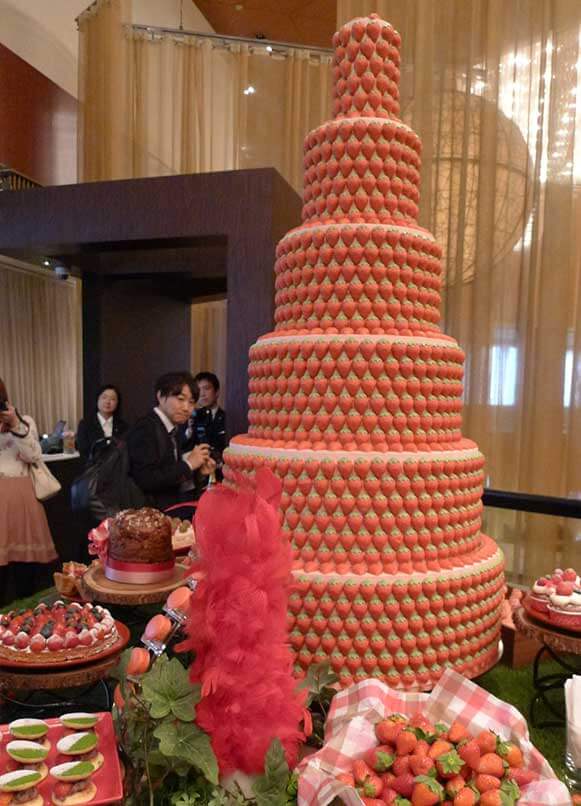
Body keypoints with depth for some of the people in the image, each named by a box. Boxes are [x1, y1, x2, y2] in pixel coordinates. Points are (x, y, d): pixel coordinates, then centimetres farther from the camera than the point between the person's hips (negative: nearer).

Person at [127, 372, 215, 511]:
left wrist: (199, 472, -3)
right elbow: (146, 481, -23)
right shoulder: (145, 429, -13)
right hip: (151, 511, -8)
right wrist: (188, 464, -17)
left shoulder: (174, 431, 10)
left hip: (171, 507, 8)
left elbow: (172, 480, 13)